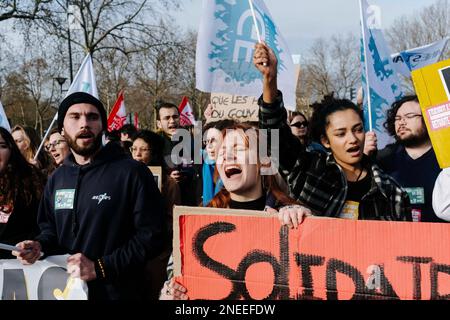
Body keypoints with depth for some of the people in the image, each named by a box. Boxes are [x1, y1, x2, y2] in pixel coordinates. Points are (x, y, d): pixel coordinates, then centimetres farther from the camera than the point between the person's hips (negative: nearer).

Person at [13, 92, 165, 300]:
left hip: (117, 292, -5)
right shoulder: (57, 179, 9)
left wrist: (100, 268, -22)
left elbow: (151, 235, -16)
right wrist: (39, 245, 1)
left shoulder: (132, 173, -12)